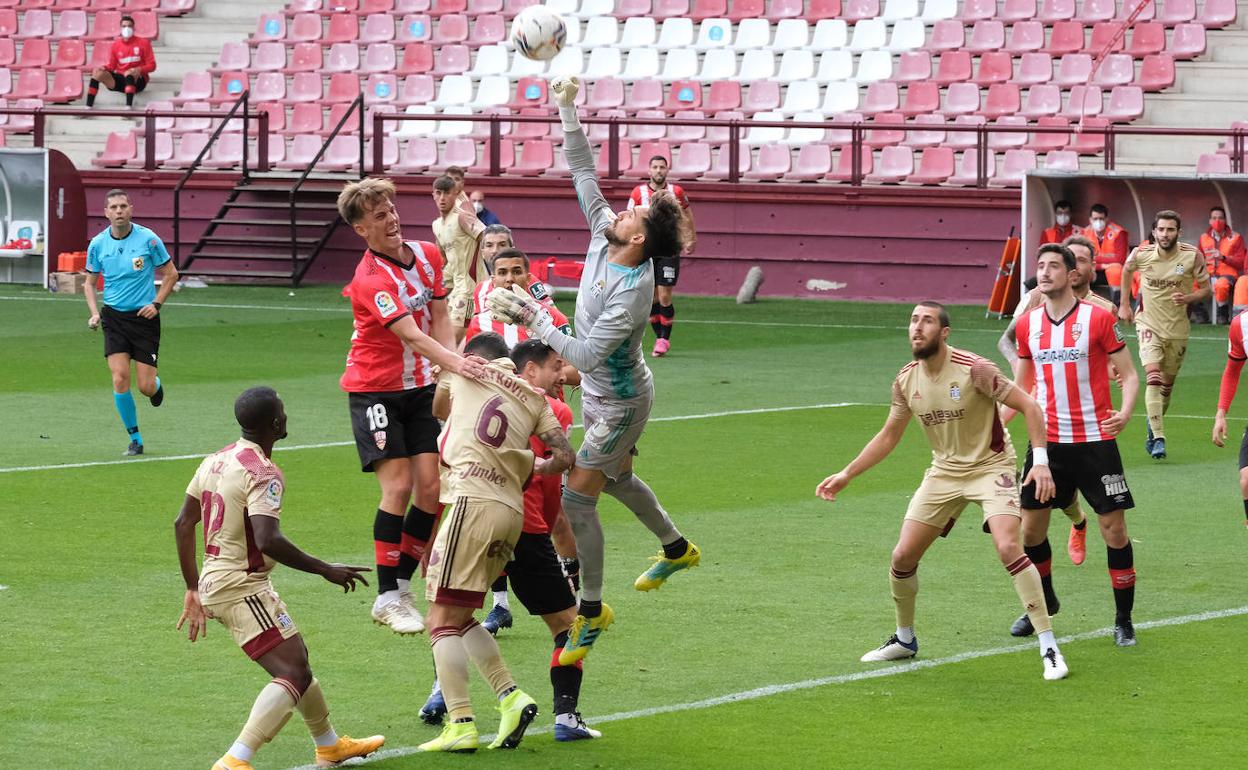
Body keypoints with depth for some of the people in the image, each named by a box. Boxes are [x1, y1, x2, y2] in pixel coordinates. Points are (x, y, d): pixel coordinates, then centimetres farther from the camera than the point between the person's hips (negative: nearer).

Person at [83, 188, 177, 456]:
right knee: (120, 379, -13)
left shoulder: (148, 239, -8)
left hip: (144, 317, -2)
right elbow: (90, 282, 13)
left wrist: (157, 304, -8)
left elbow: (170, 274, 3)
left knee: (145, 387, -4)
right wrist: (94, 313, -3)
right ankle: (135, 439, 1)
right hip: (114, 317, 2)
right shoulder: (98, 244, 0)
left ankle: (156, 384, 36)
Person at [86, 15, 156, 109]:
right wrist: (104, 68, -10)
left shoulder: (143, 43, 0)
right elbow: (112, 66, 14)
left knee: (129, 73, -39)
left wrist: (139, 70, -23)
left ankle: (129, 107, -51)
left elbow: (152, 65, -3)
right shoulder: (116, 44, 9)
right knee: (98, 72, -19)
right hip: (120, 79, 4)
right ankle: (88, 107, -26)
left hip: (138, 80, -4)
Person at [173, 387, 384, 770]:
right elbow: (267, 540, -29)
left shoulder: (216, 461, 10)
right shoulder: (263, 474, -17)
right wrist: (325, 570, -21)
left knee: (296, 660, 24)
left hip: (213, 581, 10)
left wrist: (193, 590, 23)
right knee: (293, 674, -12)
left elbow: (183, 524, 15)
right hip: (242, 587, -10)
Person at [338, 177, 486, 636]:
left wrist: (454, 372, -8)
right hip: (374, 388, -6)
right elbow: (412, 337, -33)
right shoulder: (370, 279, -22)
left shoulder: (428, 256, 1)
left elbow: (439, 321, 5)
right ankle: (387, 598, -4)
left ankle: (402, 585, 10)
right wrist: (455, 362, -48)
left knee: (430, 486, -2)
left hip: (419, 387, 6)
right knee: (398, 487, -12)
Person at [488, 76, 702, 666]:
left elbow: (585, 355, -36)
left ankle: (591, 611, 2)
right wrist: (567, 111, -13)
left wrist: (534, 318, -36)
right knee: (616, 478, 28)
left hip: (618, 402, -9)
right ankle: (677, 549, 50)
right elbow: (584, 173, -5)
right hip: (601, 394, 9)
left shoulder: (633, 292, -34)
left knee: (578, 498, -9)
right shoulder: (603, 232, -12)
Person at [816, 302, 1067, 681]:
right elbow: (888, 436, 13)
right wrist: (846, 475, 9)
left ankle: (1049, 648, -19)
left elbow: (1029, 407, -17)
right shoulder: (906, 380, -2)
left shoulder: (974, 370, -21)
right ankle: (904, 639, 26)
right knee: (903, 556, 1)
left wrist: (1041, 462, -25)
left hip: (990, 466, -6)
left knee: (1008, 547, -26)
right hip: (944, 472, 6)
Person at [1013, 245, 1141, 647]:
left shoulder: (1098, 319, -7)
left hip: (1095, 440, -4)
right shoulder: (1027, 324, 6)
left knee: (1114, 529, -3)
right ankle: (1044, 602, 30)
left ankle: (1123, 621, 9)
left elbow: (1129, 375, -3)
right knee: (1031, 527, 6)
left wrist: (1125, 413, -21)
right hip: (1046, 441, 4)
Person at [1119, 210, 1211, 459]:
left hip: (1178, 328, 2)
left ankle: (1153, 425, 40)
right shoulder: (1141, 254, -9)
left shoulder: (1192, 256, -11)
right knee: (1153, 377, -19)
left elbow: (1206, 289, -3)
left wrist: (1187, 298, -23)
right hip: (1149, 324, -2)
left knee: (1167, 383, 12)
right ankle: (1158, 439, -22)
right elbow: (1127, 271, 14)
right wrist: (1124, 305, 15)